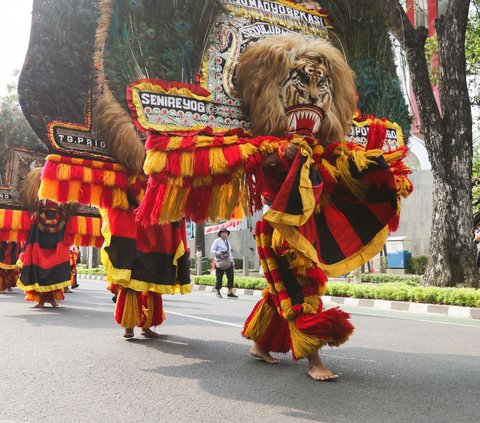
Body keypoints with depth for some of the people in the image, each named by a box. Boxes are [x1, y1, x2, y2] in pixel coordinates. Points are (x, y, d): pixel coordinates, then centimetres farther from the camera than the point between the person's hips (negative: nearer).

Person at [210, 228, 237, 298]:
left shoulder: (228, 242, 22)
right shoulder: (217, 241, 2)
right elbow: (212, 250, -3)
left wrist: (232, 260, 16)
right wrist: (218, 253, -21)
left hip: (229, 262, 5)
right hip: (220, 262, -5)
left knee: (231, 277, -5)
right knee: (219, 278, -1)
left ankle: (230, 292, -2)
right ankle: (218, 292, 13)